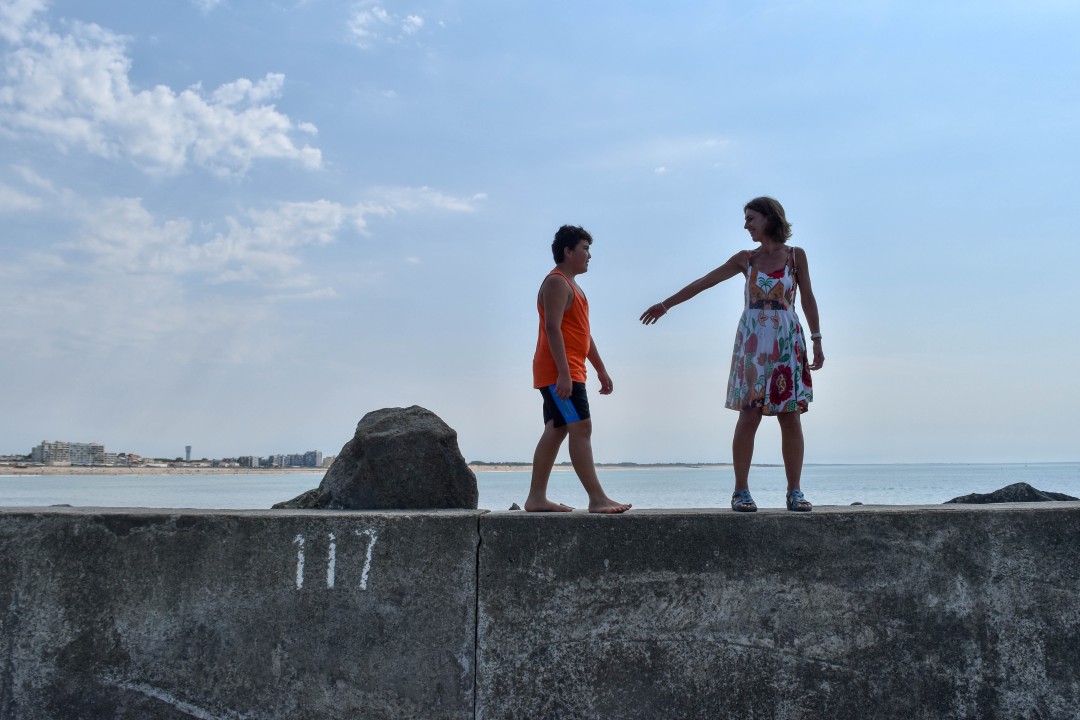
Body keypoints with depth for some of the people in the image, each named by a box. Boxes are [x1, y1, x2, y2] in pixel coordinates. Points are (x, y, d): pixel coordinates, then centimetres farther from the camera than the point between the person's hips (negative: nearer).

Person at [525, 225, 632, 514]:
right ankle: (597, 499, -14)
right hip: (558, 372, -10)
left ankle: (536, 498, 11)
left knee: (555, 431, 8)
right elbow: (552, 328, -20)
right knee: (581, 428, -13)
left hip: (567, 372, 11)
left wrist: (601, 369, 23)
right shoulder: (556, 282, -10)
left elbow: (583, 333, 26)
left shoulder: (571, 285, 23)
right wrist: (564, 373, -27)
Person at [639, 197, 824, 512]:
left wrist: (817, 341, 1)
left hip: (788, 342, 0)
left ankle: (795, 492, 5)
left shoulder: (796, 255, 7)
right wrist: (666, 304, 13)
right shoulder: (745, 259, 10)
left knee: (791, 418, -2)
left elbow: (808, 299, 7)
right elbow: (703, 283, 12)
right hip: (753, 341, 0)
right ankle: (741, 491, -1)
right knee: (749, 416, -5)